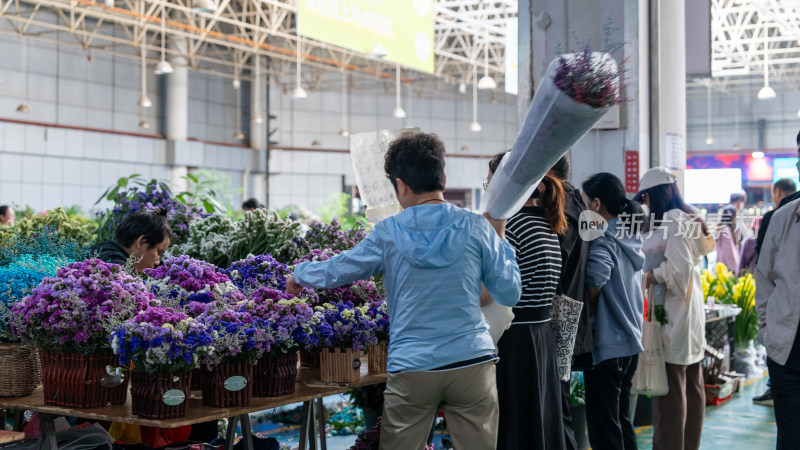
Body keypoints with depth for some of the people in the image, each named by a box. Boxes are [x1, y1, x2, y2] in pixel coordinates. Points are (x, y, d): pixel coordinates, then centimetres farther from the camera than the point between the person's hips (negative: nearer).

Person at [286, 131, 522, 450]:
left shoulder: (388, 234, -3)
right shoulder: (477, 228, -3)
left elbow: (334, 273, 8)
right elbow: (510, 294, 2)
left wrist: (299, 274, 29)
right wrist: (499, 238, 14)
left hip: (411, 368, 0)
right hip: (472, 363, 1)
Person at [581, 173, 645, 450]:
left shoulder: (604, 242, -17)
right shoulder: (632, 239, 9)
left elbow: (594, 281, -33)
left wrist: (583, 308, -15)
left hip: (606, 344, -9)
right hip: (631, 341, 9)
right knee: (623, 421, 19)